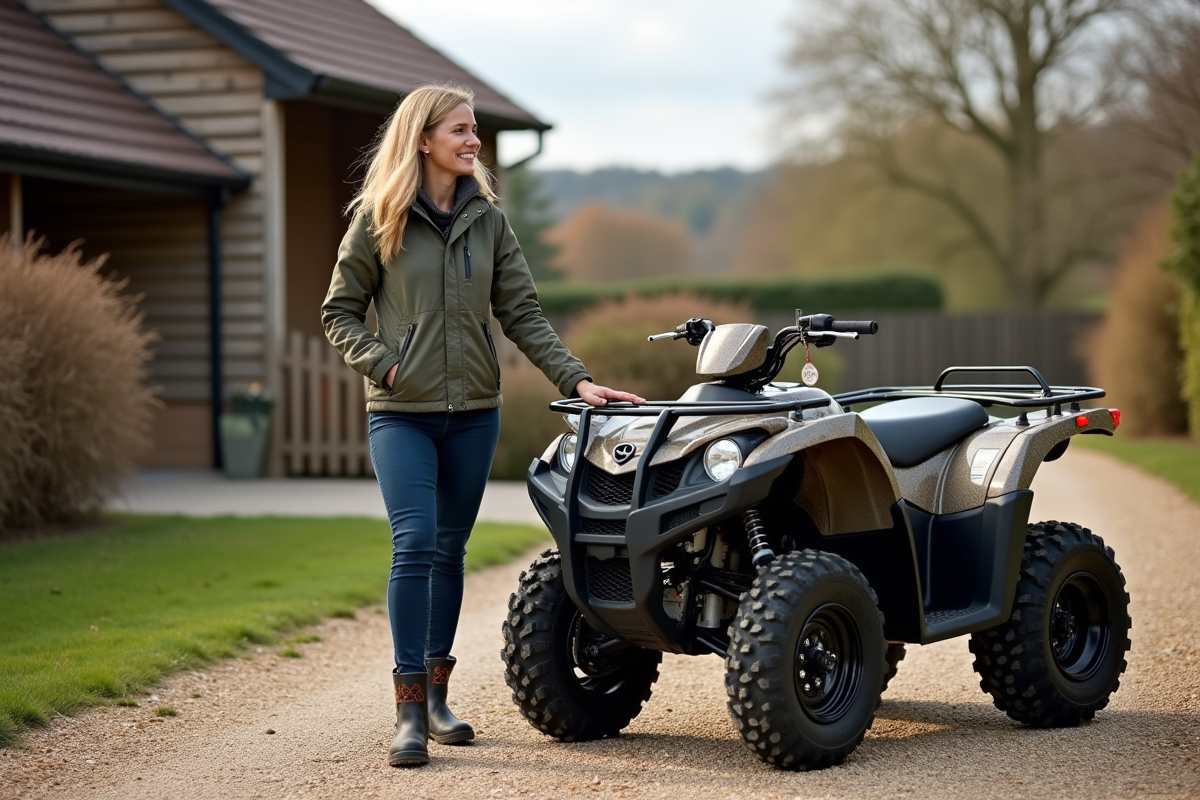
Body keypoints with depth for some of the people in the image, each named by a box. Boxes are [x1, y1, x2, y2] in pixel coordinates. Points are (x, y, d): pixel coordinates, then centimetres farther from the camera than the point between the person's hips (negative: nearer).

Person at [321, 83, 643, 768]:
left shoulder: (488, 220, 7)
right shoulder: (378, 220, -1)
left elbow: (523, 314, 5)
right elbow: (340, 313, 4)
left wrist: (576, 378, -4)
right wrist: (382, 364, -11)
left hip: (474, 412, 3)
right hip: (401, 415, -3)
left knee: (450, 550, 9)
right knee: (415, 547, -12)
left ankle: (437, 696, 19)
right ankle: (409, 710, -7)